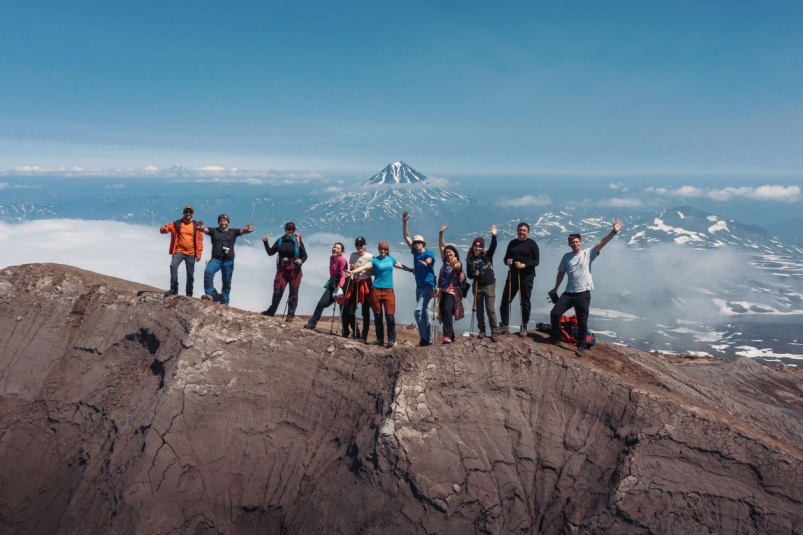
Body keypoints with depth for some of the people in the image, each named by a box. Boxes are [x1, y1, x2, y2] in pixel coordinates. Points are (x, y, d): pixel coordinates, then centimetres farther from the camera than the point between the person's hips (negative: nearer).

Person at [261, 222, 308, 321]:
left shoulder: (297, 241, -3)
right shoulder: (280, 241, 5)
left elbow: (305, 255, -1)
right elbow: (270, 253, 8)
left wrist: (301, 260, -22)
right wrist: (265, 242, -5)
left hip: (294, 270, -2)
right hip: (282, 269, 2)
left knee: (293, 293, 2)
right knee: (277, 291, 4)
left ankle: (291, 315, 9)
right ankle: (271, 311, 22)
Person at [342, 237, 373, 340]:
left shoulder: (370, 256, -9)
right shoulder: (353, 255, 8)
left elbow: (374, 272, -8)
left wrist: (362, 270, -19)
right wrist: (352, 268, -3)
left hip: (365, 284, -5)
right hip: (354, 283, 5)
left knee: (365, 311, -2)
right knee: (349, 309, 2)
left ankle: (364, 335, 6)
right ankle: (356, 332, 19)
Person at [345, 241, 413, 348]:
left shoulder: (391, 259, 12)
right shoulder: (375, 260, 3)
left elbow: (401, 266, 27)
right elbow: (365, 267, -12)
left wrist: (411, 270, 33)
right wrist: (352, 271, -26)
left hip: (388, 290, 1)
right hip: (376, 290, -1)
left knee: (390, 316, -8)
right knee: (378, 316, 4)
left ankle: (391, 340, -1)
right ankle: (380, 339, 12)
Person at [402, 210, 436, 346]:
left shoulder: (429, 253, -8)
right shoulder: (415, 253, 9)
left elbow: (429, 260, -32)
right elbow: (406, 237, 10)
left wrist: (426, 262, -55)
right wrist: (404, 222, 3)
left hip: (428, 287, -7)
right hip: (419, 287, 8)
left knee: (418, 311, -17)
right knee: (424, 312, 9)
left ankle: (424, 338, -13)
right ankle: (429, 339, 14)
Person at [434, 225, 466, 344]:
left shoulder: (458, 264, -4)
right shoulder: (445, 262, 11)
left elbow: (457, 266, -29)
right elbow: (441, 246, 14)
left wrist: (455, 265, -51)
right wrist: (441, 233, 7)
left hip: (453, 292, -7)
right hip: (443, 291, 7)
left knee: (447, 310, -26)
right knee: (444, 313, 9)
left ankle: (448, 335, -32)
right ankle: (450, 336, 22)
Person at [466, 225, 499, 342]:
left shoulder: (487, 255, -5)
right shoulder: (470, 259, 1)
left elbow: (493, 247, -24)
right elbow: (468, 275, 6)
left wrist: (493, 236, -39)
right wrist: (474, 274, -16)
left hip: (489, 285, -3)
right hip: (477, 286, 3)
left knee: (490, 309, -5)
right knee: (479, 310, 9)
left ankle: (494, 332, 1)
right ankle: (482, 331, 20)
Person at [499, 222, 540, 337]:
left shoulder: (532, 243, -3)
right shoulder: (512, 243, 11)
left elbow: (536, 261, -7)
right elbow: (506, 258, 15)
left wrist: (524, 265, -23)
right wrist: (507, 261, -10)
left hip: (527, 276, -4)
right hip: (512, 275, 4)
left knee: (525, 302, 4)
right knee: (505, 300, 2)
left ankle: (524, 328, 12)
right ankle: (505, 325, 13)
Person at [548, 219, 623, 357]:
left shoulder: (588, 254, -1)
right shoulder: (566, 257, 8)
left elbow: (602, 243, -13)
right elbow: (561, 273, 16)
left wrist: (614, 232, -25)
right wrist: (555, 289, 22)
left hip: (583, 293, -3)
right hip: (569, 293, 3)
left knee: (582, 321, 0)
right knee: (555, 313, -2)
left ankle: (581, 346, 16)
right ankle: (556, 338, 21)